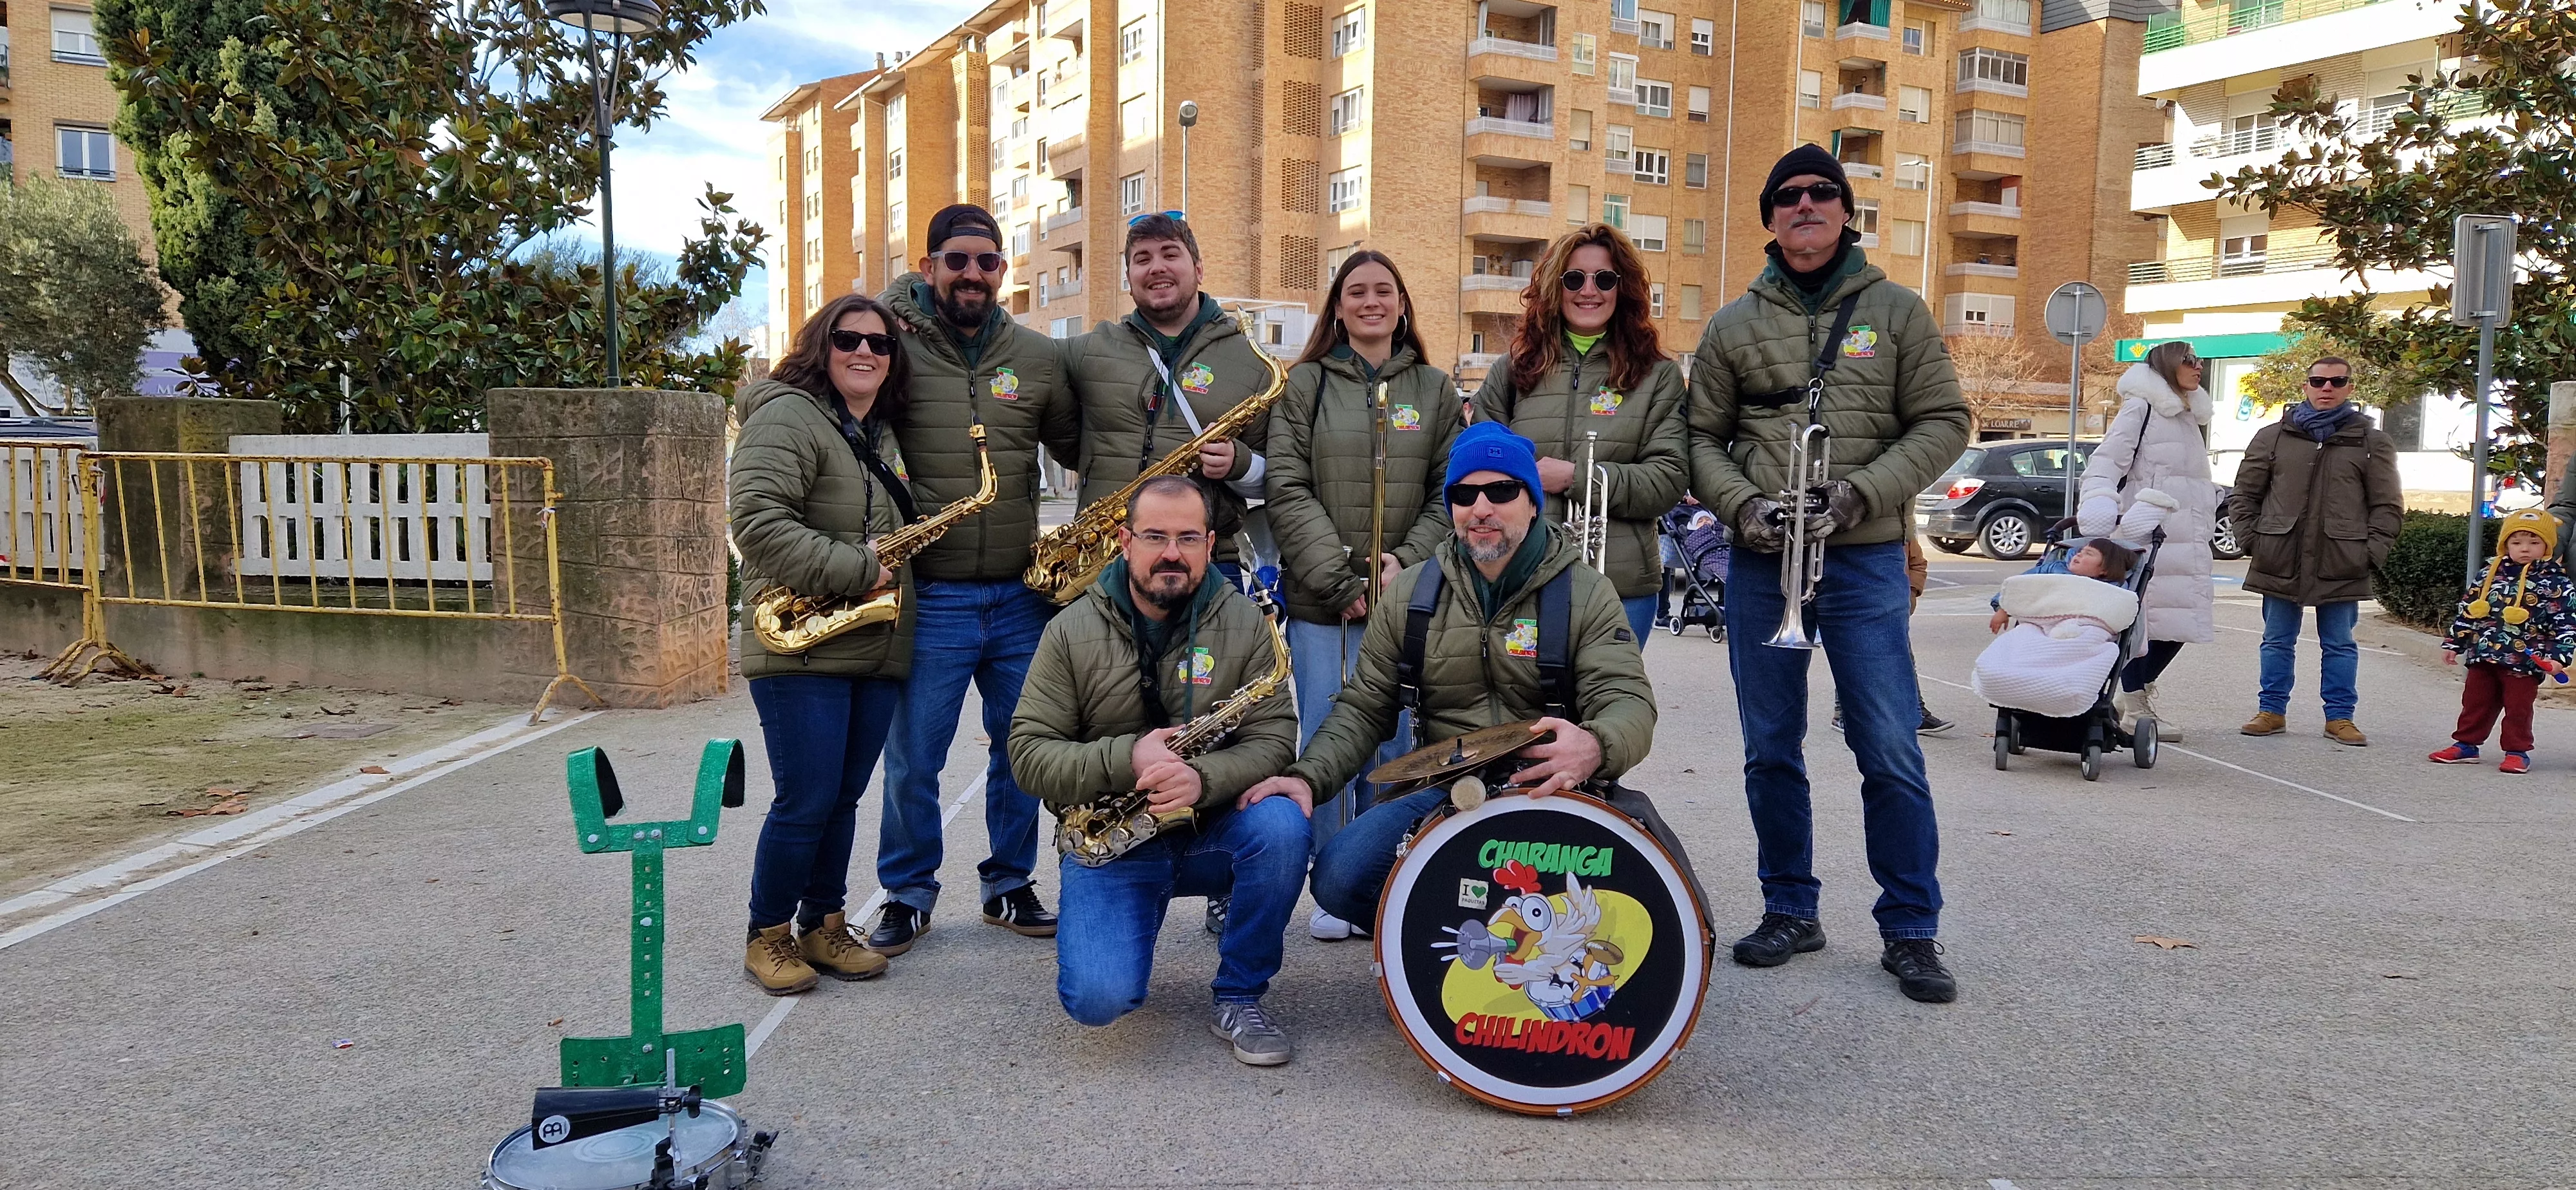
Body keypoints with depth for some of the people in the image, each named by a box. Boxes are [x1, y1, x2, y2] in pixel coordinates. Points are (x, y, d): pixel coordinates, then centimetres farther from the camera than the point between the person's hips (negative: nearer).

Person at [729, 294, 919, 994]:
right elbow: (757, 520, -20)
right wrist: (857, 571, -20)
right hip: (803, 648, -7)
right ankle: (767, 937, 13)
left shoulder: (882, 435, 17)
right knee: (805, 802, -5)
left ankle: (824, 926, 24)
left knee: (843, 798, 12)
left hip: (878, 649, 7)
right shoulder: (787, 416, -8)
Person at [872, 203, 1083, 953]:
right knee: (913, 759, 4)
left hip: (1023, 596, 3)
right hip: (930, 599, -3)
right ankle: (907, 897, 22)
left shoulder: (1040, 358, 7)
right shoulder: (895, 347, -3)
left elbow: (1079, 449, 15)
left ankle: (1010, 887, 29)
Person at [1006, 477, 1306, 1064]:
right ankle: (1138, 914, 16)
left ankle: (1239, 998, -8)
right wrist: (1126, 759, -23)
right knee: (1097, 999, -23)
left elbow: (1274, 737, -8)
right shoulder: (1073, 631, -3)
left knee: (1282, 827, -32)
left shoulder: (1243, 623, -1)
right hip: (1110, 838, -1)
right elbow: (1028, 752, -6)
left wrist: (1204, 777, -28)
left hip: (1213, 829, 1)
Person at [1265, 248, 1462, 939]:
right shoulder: (1304, 385, 4)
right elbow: (1289, 492, -3)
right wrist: (1341, 581, -11)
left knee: (1392, 744, 4)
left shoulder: (1435, 390, 11)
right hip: (1319, 601, -1)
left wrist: (1407, 560, -9)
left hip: (1406, 596, 1)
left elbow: (1451, 492, 7)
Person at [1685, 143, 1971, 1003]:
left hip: (1865, 559, -2)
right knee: (1770, 752, 9)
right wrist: (1741, 504, -9)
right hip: (1760, 562, 2)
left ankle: (1911, 931, 10)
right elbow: (1702, 437, 10)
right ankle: (1790, 911, 23)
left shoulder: (1895, 310, 6)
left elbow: (1943, 422, 2)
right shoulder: (1735, 325, 10)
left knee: (1891, 753, -3)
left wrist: (1863, 492, -12)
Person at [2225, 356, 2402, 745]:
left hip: (2341, 565, -1)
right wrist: (2249, 538, 0)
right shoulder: (2274, 436, 6)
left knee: (2339, 645, 7)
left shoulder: (2372, 443, 5)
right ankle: (2272, 711, 18)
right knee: (2277, 641, 9)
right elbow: (2244, 493, 10)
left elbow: (2388, 505, 6)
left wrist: (2372, 552, -4)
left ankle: (2340, 717, 15)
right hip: (2280, 561, 1)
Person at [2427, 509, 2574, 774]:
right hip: (2483, 656, 4)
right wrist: (2454, 643, 12)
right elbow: (2468, 610, 13)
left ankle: (2517, 752, 13)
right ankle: (2465, 745, 19)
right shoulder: (2490, 576, 7)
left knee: (2518, 708, 2)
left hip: (2525, 661, -4)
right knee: (2475, 703, 10)